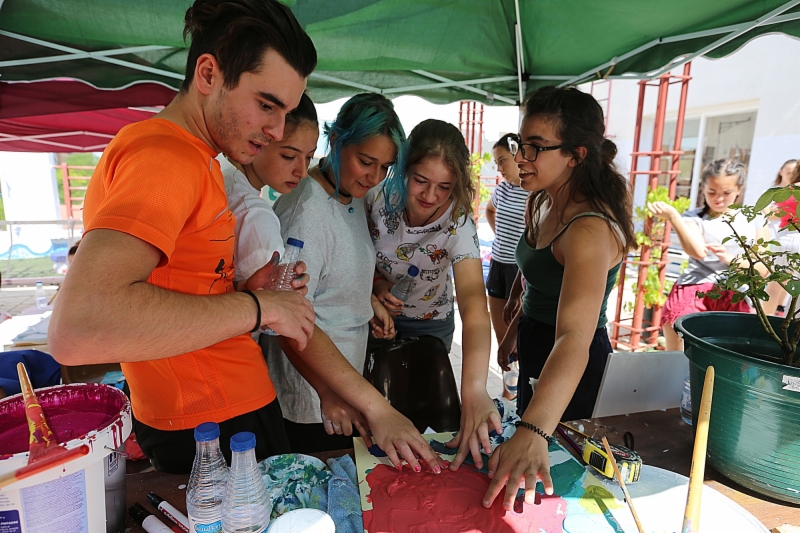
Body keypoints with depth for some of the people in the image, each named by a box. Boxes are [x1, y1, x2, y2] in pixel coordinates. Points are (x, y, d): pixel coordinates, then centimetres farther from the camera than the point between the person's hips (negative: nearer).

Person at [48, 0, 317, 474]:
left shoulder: (193, 160, 11)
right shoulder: (165, 155, -20)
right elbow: (77, 329, -33)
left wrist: (247, 290, 0)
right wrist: (258, 307, -25)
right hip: (217, 432, -9)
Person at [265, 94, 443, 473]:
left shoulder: (355, 198, 6)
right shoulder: (306, 208, -23)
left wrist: (372, 293, 0)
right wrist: (378, 409, -35)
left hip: (349, 382, 8)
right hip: (311, 404, -8)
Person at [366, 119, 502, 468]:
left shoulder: (458, 224, -31)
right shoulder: (379, 196, -24)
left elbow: (473, 300, -45)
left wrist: (473, 388, -57)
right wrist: (376, 282, -24)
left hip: (428, 324, -2)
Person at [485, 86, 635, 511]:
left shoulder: (591, 229, -31)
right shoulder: (542, 203, -3)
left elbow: (575, 339, -45)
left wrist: (533, 433, -55)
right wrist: (514, 332, 19)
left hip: (569, 374, -8)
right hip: (536, 352, 8)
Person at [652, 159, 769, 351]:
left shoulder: (754, 221, 11)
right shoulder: (694, 218, 2)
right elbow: (698, 252, -19)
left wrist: (729, 258, -10)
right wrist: (672, 215, -28)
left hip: (734, 299, 2)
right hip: (693, 295, -2)